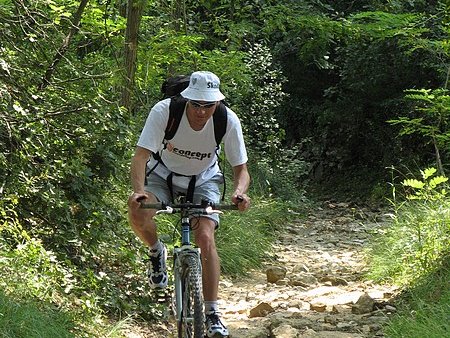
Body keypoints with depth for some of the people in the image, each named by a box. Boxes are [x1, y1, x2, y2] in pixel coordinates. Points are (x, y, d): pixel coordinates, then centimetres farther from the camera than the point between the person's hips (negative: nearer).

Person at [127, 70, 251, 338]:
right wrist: (138, 190, -53)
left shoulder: (229, 121, -26)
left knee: (205, 237, -21)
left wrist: (239, 192, -41)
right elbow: (141, 156, -34)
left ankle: (213, 314, -9)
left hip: (203, 180, 0)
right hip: (164, 174, 0)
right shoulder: (164, 111, -31)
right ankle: (156, 252, 3)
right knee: (138, 212, -31)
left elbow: (241, 168, -18)